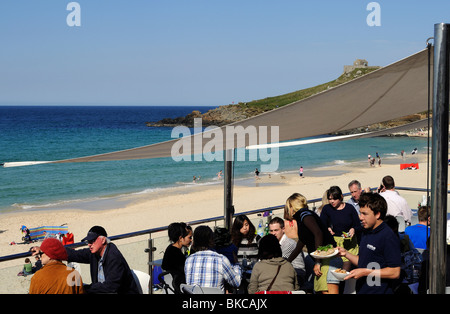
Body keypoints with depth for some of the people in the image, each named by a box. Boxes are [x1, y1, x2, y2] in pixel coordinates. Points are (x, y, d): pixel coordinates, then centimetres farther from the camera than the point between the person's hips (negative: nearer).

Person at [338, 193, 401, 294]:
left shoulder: (389, 237, -17)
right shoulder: (366, 232, 11)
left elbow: (395, 272, -21)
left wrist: (365, 272, -20)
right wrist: (346, 253, 4)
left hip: (379, 291, -8)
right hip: (361, 290, 8)